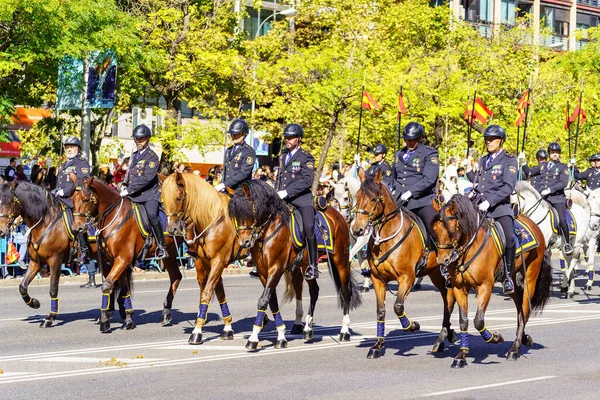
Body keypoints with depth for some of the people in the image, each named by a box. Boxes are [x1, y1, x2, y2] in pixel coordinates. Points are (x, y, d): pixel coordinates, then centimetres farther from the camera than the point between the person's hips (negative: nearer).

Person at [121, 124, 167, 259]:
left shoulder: (152, 157, -7)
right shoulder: (134, 156, 18)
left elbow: (147, 178, -18)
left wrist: (129, 190, -20)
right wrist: (125, 187, 12)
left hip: (149, 194, -8)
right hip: (133, 196, 8)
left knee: (152, 215, -30)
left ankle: (161, 247, -24)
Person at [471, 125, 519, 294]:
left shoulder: (509, 161, 1)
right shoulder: (483, 160, 22)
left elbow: (508, 187, -10)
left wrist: (489, 202, -20)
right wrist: (472, 193, 8)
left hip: (499, 206, -6)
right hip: (478, 207, 6)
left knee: (509, 238, -27)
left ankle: (508, 277, -13)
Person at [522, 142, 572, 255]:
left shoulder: (563, 167, 3)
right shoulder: (543, 166, 17)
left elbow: (563, 183, -11)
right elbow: (529, 173, 22)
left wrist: (550, 190, -19)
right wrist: (523, 162, 8)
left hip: (557, 198, -5)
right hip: (543, 198, 5)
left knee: (562, 221, -19)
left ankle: (567, 243, -4)